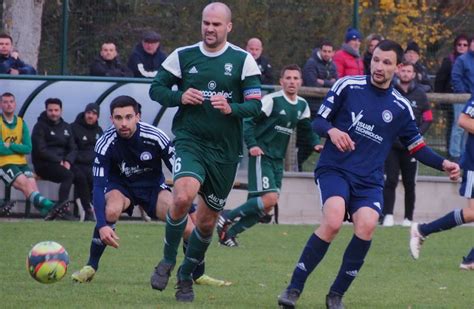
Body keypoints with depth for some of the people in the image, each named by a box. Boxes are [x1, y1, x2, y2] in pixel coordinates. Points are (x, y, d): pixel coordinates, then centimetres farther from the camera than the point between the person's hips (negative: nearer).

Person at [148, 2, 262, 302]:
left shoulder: (243, 60, 0)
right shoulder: (183, 55, 3)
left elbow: (256, 105, -3)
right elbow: (156, 88, 10)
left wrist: (231, 108, -23)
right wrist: (180, 97, -10)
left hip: (225, 150, 1)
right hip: (190, 140, -1)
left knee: (207, 220, 8)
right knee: (183, 196, -28)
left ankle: (186, 277, 30)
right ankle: (168, 261, -6)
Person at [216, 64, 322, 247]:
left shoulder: (302, 105, 11)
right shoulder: (272, 100, -11)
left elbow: (307, 129, 24)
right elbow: (249, 121, -12)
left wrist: (316, 144, 5)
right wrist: (252, 145, -25)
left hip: (277, 160, 8)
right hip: (261, 155, -7)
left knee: (267, 207, 2)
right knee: (269, 199, -21)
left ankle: (229, 233, 12)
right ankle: (226, 218, -8)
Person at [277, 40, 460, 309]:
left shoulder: (401, 107, 8)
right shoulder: (347, 86, 1)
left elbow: (417, 146, 18)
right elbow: (319, 121, 5)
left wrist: (443, 164, 3)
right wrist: (331, 131, -17)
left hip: (369, 180, 2)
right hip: (335, 170, -2)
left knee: (367, 226, -26)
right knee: (333, 221, -29)